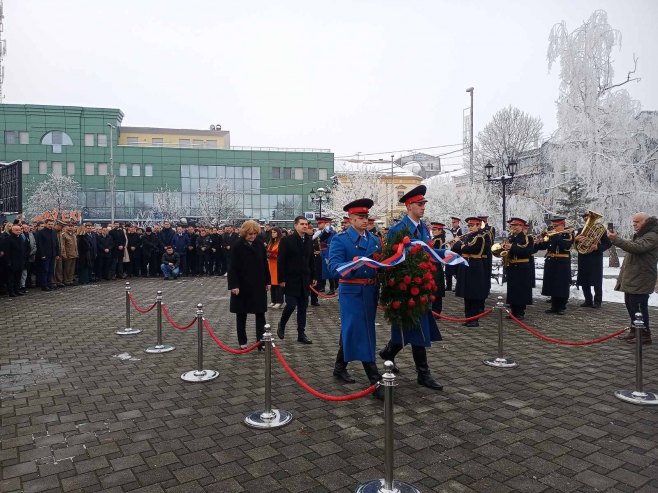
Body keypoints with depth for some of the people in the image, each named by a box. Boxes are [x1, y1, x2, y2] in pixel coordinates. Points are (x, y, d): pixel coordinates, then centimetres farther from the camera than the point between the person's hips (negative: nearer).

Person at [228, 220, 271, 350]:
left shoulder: (260, 244, 1)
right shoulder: (237, 246, -10)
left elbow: (265, 264, 7)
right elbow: (233, 267, -11)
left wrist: (267, 281, 8)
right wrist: (234, 285, -16)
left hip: (259, 285, 3)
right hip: (242, 285, -2)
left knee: (260, 314, 0)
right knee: (241, 314, 9)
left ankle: (261, 342, 3)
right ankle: (242, 342, 22)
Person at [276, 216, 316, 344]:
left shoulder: (309, 241, 7)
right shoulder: (286, 241, -7)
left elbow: (311, 260, 13)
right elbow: (281, 261, -9)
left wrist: (313, 277, 10)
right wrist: (281, 280, -13)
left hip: (305, 280, 5)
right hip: (291, 280, -5)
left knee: (303, 308, 8)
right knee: (291, 305, -8)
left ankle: (301, 334, 16)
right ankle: (281, 325, 19)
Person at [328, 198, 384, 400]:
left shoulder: (374, 240, 11)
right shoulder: (340, 239, -7)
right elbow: (334, 267, -19)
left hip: (370, 291, 6)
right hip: (351, 292, -6)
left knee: (351, 331, 17)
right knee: (362, 335, -6)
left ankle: (340, 368, 35)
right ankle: (376, 382, -4)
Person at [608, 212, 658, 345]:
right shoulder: (640, 235, 21)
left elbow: (636, 248, -30)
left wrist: (616, 239, -35)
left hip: (640, 281, -10)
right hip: (631, 279, 10)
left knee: (639, 307, -5)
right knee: (630, 304, 16)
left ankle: (645, 335, 4)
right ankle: (634, 331, 27)